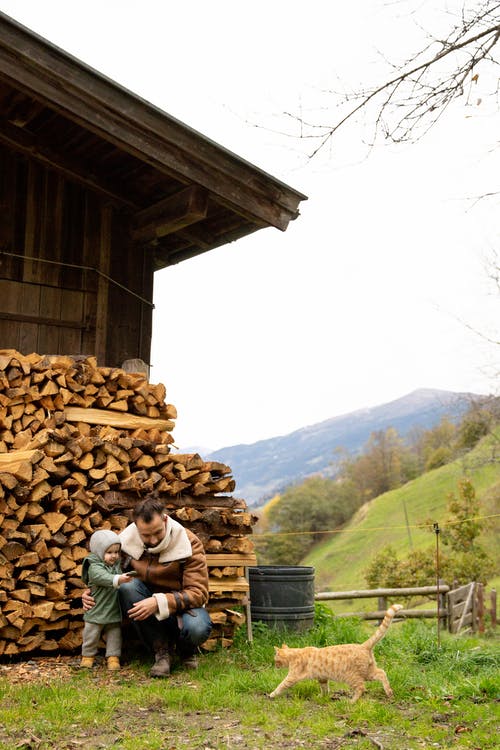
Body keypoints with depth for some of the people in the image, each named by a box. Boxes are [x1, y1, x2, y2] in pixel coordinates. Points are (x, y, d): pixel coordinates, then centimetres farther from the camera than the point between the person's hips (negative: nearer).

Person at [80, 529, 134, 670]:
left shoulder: (117, 566, 6)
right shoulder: (94, 568, -16)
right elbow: (102, 578, -38)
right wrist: (118, 579, -52)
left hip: (114, 610, 5)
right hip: (96, 612, -5)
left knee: (114, 636, 8)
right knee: (91, 635, 9)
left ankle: (113, 657, 17)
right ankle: (88, 656, 27)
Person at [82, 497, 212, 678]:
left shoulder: (189, 543, -17)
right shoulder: (126, 541, -9)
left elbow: (199, 592, -21)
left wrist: (159, 602, -35)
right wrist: (90, 592, -13)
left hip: (182, 607, -3)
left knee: (197, 628, -38)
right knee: (127, 586, -28)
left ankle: (186, 650, 3)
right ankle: (162, 650, -16)